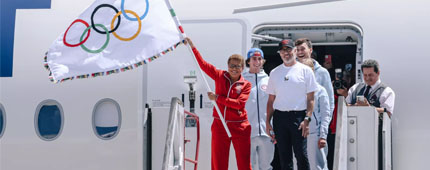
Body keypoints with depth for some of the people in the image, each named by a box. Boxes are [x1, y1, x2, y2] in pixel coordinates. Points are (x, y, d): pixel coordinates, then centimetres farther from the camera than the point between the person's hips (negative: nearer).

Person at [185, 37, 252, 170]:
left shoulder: (246, 84, -1)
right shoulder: (220, 76, 6)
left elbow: (239, 103, -13)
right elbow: (203, 64, 1)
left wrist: (217, 98, -14)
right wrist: (192, 46, -6)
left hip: (239, 127, -2)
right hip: (219, 125, 2)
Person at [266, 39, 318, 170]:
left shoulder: (305, 70, 3)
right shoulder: (274, 73, 13)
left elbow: (310, 98, -1)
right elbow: (271, 100, 14)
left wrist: (307, 119, -11)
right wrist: (268, 122, 7)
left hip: (298, 116, -3)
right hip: (279, 117, 4)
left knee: (301, 154, -6)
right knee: (284, 156, 7)